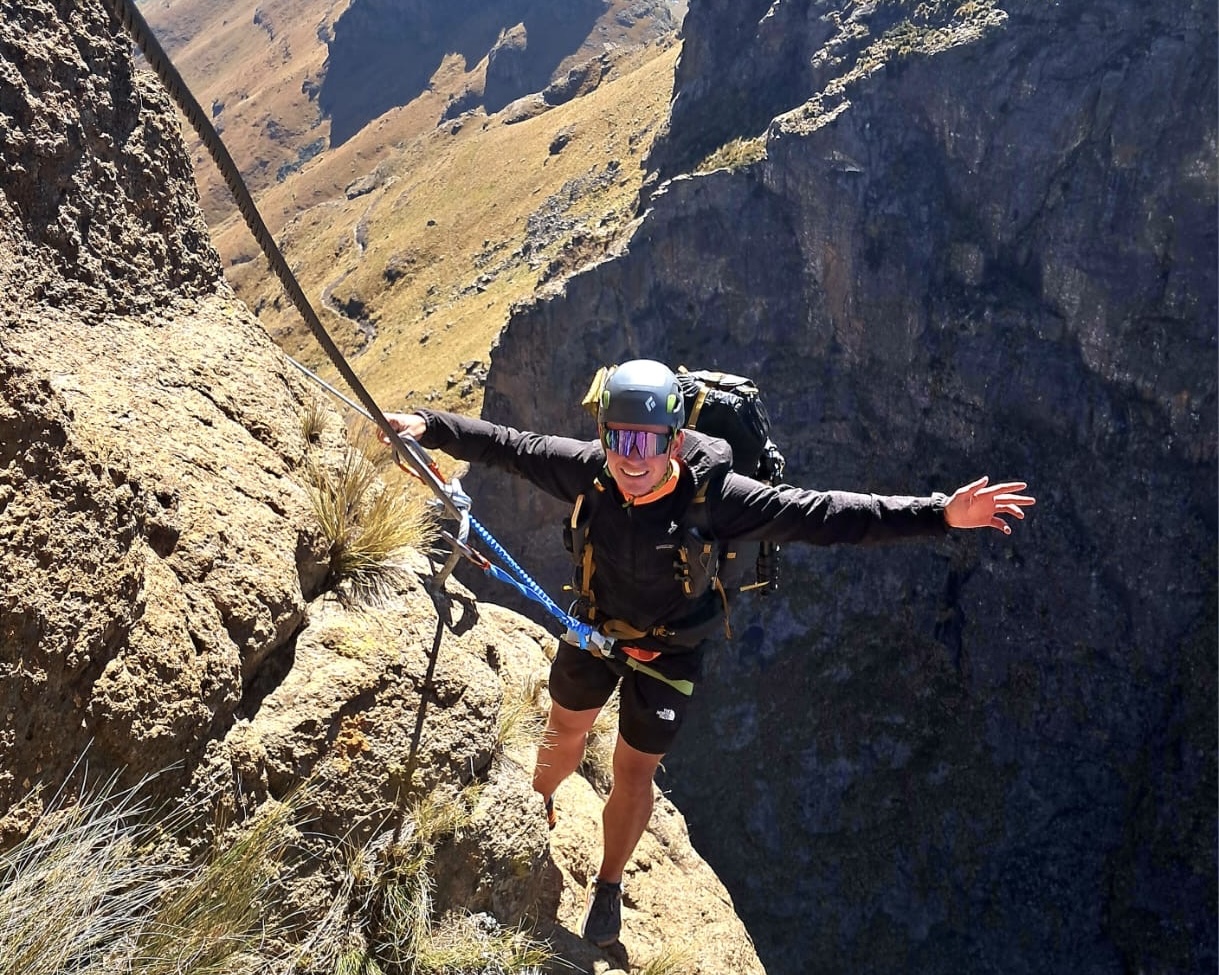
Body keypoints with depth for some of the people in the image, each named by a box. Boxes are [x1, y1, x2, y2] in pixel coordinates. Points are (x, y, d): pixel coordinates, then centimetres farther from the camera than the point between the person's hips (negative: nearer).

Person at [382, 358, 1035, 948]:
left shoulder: (714, 494, -34)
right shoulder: (586, 469, -25)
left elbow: (821, 514, -37)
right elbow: (506, 446, -11)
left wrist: (940, 514, -42)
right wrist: (429, 426, -12)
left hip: (667, 654, -2)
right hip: (592, 631, 3)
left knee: (633, 775, 12)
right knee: (565, 732, 26)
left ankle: (608, 885, 41)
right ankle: (533, 813, 61)